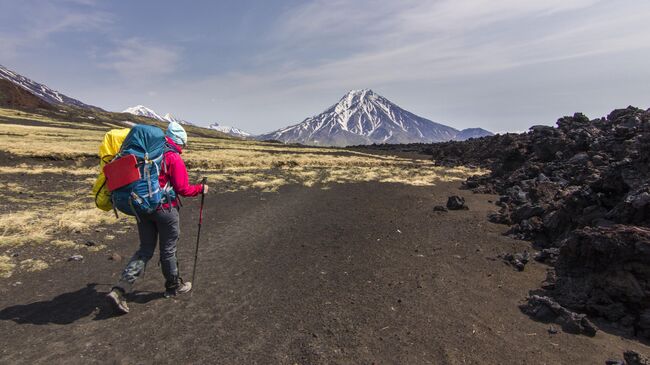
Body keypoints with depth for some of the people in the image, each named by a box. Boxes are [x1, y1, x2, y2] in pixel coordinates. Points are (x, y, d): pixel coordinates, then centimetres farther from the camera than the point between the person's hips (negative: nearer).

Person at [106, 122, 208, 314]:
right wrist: (200, 188, 2)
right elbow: (183, 189, -15)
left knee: (145, 250, 15)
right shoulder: (174, 158, -14)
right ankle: (173, 286, 30)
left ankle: (119, 290, 5)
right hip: (164, 208, -6)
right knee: (168, 250, 11)